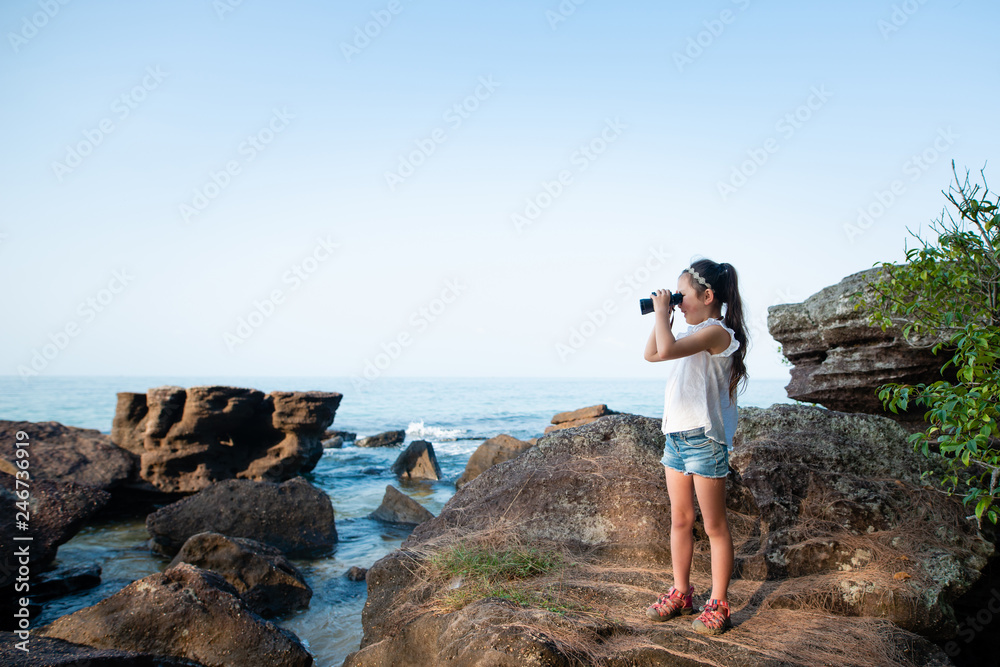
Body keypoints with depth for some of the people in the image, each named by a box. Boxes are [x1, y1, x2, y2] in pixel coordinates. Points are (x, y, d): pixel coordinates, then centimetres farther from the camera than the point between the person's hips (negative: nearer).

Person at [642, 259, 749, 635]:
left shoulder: (717, 331, -15)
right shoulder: (696, 333, 14)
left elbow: (667, 350, -29)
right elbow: (651, 354, 21)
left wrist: (662, 312, -14)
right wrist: (662, 317, 11)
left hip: (705, 438, -9)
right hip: (676, 435, 9)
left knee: (714, 525, 3)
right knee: (679, 519, 15)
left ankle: (718, 605, 13)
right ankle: (680, 593, 27)